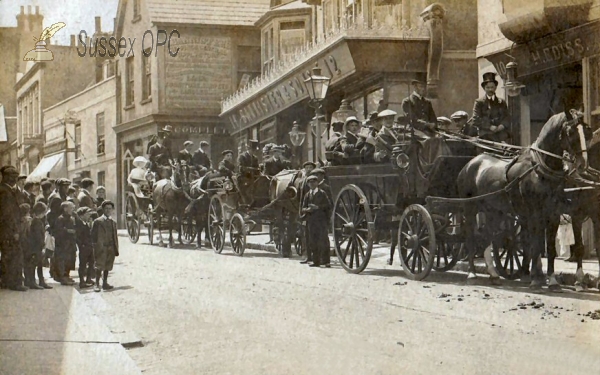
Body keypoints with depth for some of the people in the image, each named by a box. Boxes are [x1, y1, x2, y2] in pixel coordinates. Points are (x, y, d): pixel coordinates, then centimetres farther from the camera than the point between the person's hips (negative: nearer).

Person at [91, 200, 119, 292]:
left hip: (111, 248, 5)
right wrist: (95, 246, -9)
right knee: (99, 266, -8)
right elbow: (93, 235, -2)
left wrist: (116, 249, 10)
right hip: (101, 248, -5)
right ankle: (97, 284, -6)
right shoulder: (98, 221, 0)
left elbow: (115, 237, 16)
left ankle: (105, 283, 17)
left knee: (107, 267, 9)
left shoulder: (113, 223, 16)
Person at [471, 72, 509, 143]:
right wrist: (490, 127, -12)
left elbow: (507, 118, 15)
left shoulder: (502, 102, 19)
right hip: (486, 138, -3)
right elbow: (476, 120, -2)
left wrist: (502, 125, -7)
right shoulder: (479, 102, 7)